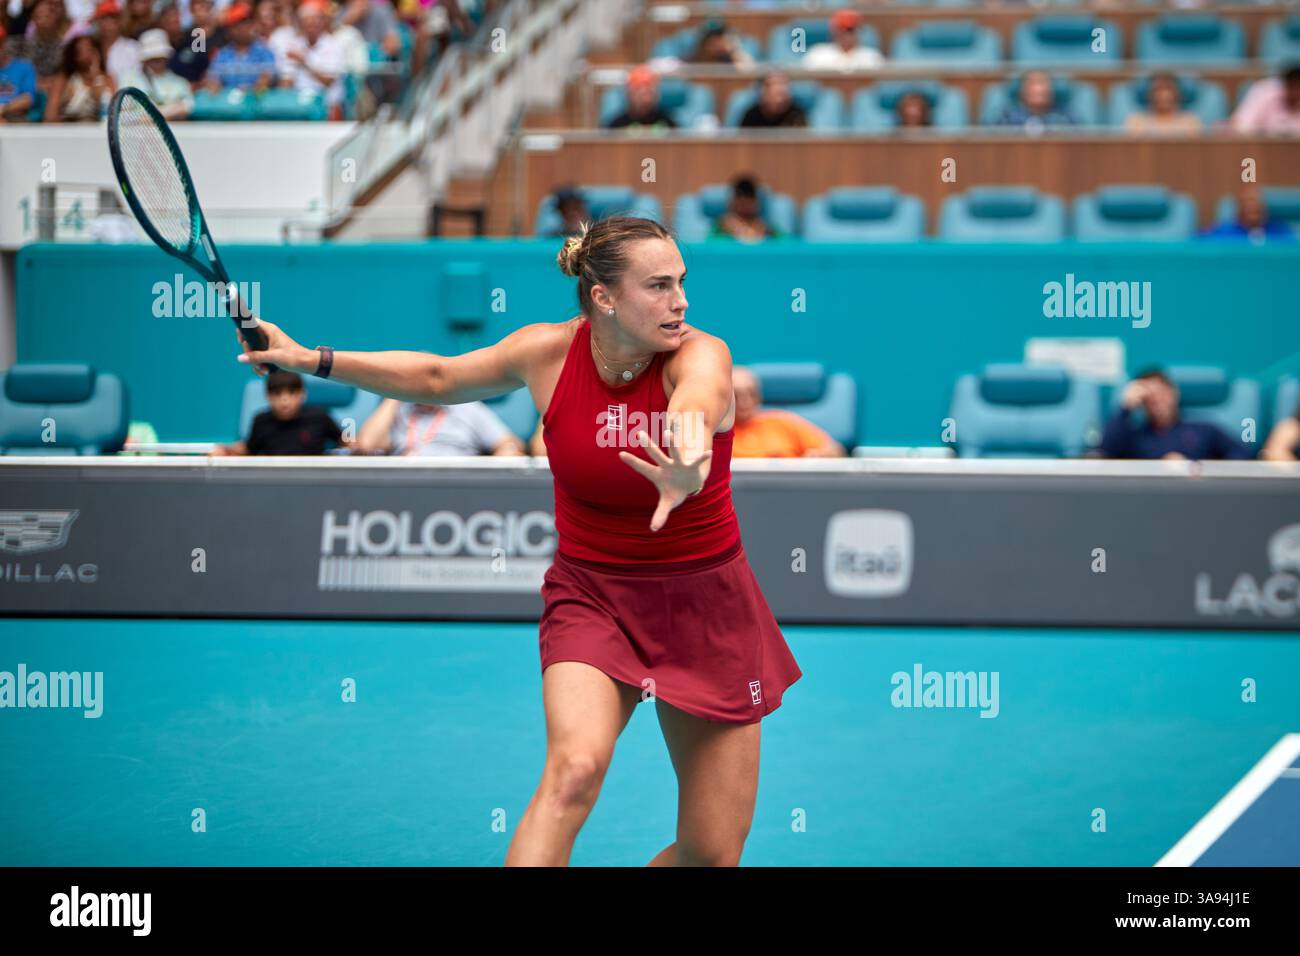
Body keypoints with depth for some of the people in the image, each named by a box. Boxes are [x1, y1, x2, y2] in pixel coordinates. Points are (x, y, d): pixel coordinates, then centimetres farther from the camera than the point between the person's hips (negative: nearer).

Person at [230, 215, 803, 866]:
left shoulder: (701, 356, -19)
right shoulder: (548, 351, -9)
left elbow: (696, 400, -46)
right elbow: (438, 378, 10)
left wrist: (688, 468, -69)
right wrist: (313, 361, 4)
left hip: (705, 602, 0)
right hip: (592, 594, 0)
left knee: (711, 855, 2)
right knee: (573, 768, -31)